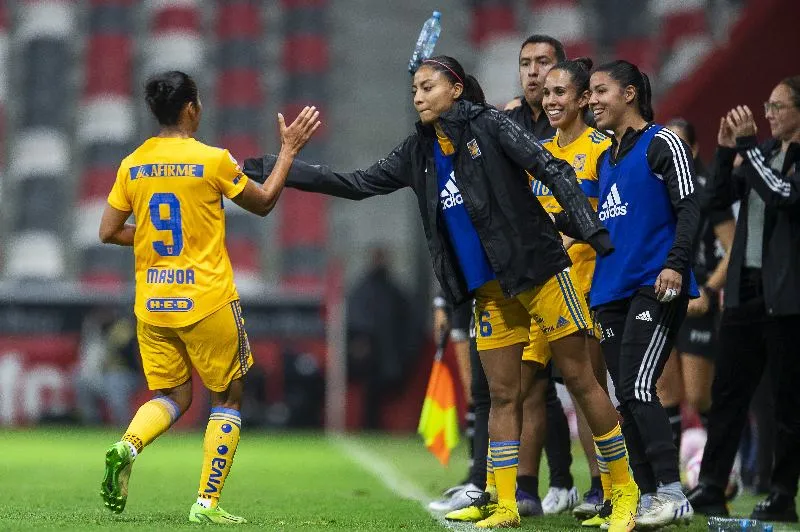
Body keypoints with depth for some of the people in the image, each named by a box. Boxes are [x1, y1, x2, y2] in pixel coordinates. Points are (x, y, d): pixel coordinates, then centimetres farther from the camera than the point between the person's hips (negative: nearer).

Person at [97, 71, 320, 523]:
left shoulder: (132, 165, 3)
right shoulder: (213, 160, -10)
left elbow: (108, 232, 7)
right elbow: (264, 203, 4)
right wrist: (289, 151, 14)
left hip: (151, 305, 5)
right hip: (207, 300, -4)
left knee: (171, 396, 17)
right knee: (228, 398, 10)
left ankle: (127, 447, -14)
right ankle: (207, 502, 2)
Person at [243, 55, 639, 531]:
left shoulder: (490, 126, -8)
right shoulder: (420, 153, 10)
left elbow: (553, 171, -12)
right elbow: (356, 184, 12)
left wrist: (592, 229, -24)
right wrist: (269, 169, 8)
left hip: (538, 270, -6)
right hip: (489, 290, 6)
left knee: (580, 378, -2)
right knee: (502, 395, 5)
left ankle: (625, 491, 6)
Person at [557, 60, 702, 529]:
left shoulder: (662, 144, -3)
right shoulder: (605, 158, 21)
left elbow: (689, 208, -10)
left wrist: (676, 264, -22)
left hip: (655, 288, -8)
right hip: (612, 291, 8)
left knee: (638, 388, -17)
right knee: (625, 396, 4)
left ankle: (673, 494, -15)